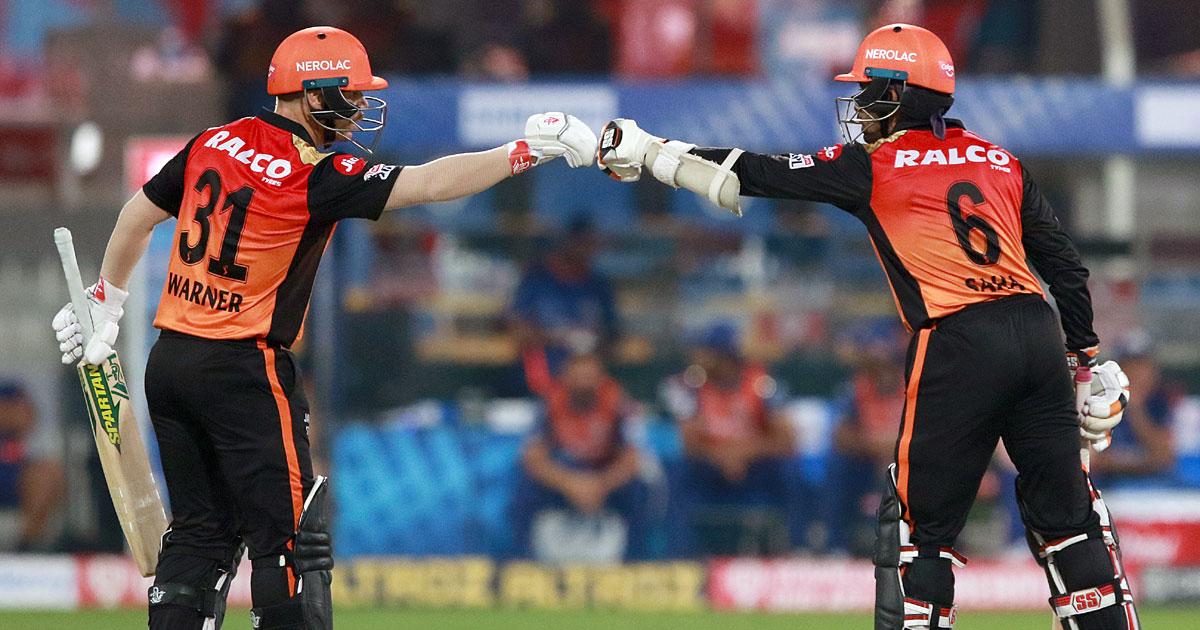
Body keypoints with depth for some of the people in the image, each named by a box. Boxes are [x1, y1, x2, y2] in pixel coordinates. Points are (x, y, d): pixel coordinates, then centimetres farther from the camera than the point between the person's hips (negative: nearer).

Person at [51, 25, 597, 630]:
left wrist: (104, 302, 28)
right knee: (290, 535, -3)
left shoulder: (215, 142, 6)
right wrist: (525, 151, -18)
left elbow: (139, 214, 16)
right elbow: (430, 183, -20)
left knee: (200, 531, 13)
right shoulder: (317, 175, -15)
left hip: (168, 363, 7)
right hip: (243, 370, -7)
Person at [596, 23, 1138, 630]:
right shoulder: (1001, 162, 17)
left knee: (921, 525, 3)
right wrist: (1087, 357, 22)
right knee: (1067, 518, 11)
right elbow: (1065, 265, 16)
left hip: (957, 345, -5)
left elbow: (749, 175, 6)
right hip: (1040, 337, 5)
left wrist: (647, 151, 15)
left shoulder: (872, 168, 3)